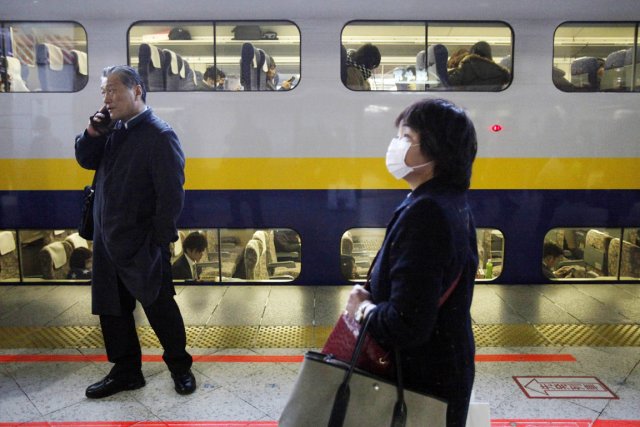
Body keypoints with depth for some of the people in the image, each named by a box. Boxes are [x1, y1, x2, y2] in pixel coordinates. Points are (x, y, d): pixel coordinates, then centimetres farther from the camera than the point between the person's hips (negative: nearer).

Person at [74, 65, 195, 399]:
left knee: (160, 308, 6)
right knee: (111, 309, 15)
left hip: (142, 246, -7)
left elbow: (171, 193, -18)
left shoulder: (160, 135, -15)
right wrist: (92, 134, -3)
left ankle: (180, 367, 27)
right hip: (108, 241, 8)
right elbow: (86, 161, 15)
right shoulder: (114, 130, 7)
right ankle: (126, 371, 32)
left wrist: (161, 241, -16)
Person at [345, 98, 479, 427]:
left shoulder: (424, 213, -28)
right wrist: (374, 297, -3)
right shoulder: (452, 203, 4)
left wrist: (363, 307, -13)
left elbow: (406, 325, -32)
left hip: (423, 381, -9)